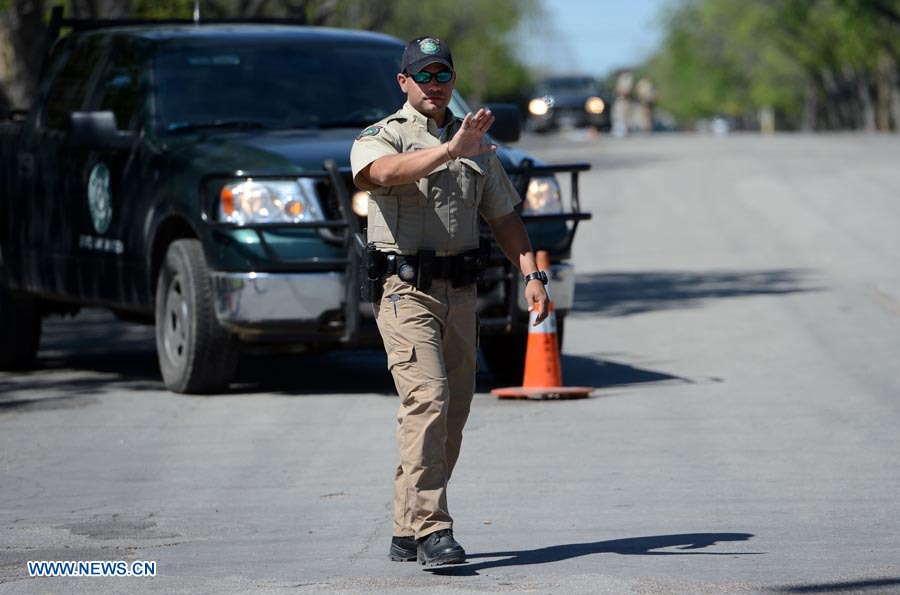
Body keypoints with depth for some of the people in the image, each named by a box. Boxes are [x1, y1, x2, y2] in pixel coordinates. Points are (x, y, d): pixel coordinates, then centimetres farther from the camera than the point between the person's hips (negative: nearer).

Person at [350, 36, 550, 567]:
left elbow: (503, 215, 19)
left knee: (452, 415, 6)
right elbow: (385, 170, -26)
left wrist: (532, 273, 5)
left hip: (461, 293, 6)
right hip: (406, 289, -6)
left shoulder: (477, 147, 18)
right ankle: (431, 529, -23)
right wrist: (448, 151, -39)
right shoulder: (381, 138, -1)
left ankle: (409, 531, 14)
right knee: (428, 400, -19)